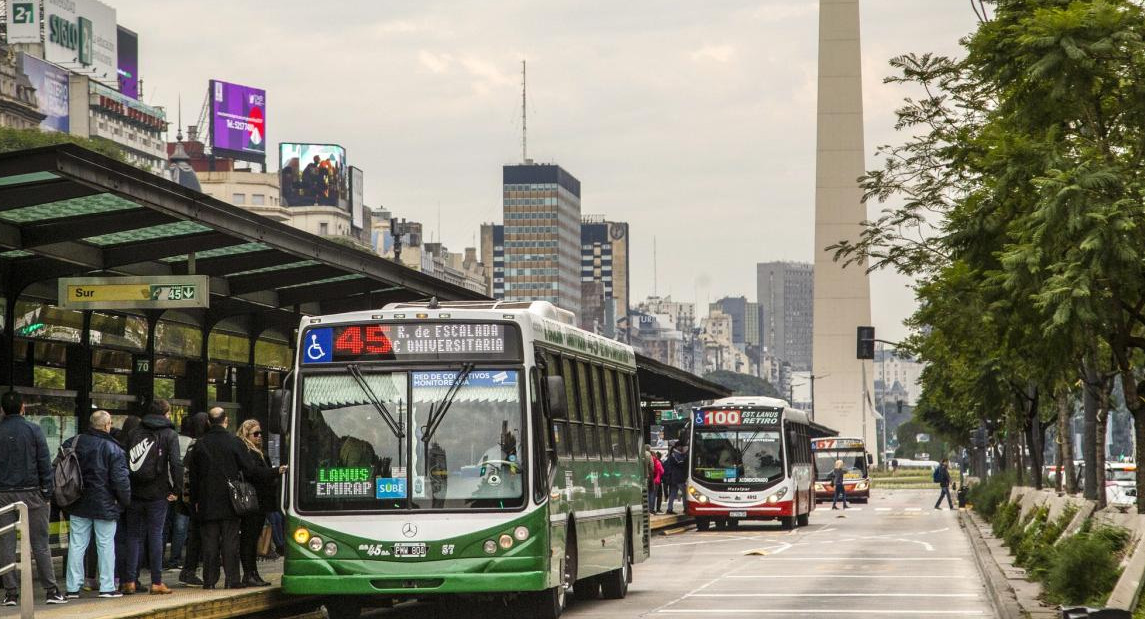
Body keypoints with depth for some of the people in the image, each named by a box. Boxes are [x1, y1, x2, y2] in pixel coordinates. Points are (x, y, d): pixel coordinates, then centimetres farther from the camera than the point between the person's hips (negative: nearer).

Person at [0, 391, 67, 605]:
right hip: (31, 492, -1)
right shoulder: (33, 430, -2)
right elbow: (45, 464, -4)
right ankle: (51, 590, 0)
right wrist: (47, 493, 1)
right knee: (40, 544, 3)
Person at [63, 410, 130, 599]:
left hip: (78, 505, 4)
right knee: (106, 544, 4)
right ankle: (107, 587, 4)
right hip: (105, 505, -4)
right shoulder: (113, 449, -11)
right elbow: (120, 479, -13)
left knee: (76, 544, 6)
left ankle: (72, 587, 7)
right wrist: (126, 500, 1)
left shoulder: (73, 443, 1)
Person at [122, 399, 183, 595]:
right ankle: (157, 582, 2)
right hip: (157, 494, -3)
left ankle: (130, 581, 5)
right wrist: (177, 489, -7)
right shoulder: (169, 434, -2)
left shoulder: (135, 433, 10)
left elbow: (125, 461, 6)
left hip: (135, 492, 3)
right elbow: (176, 463, -13)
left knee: (134, 536, 9)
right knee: (155, 535, 2)